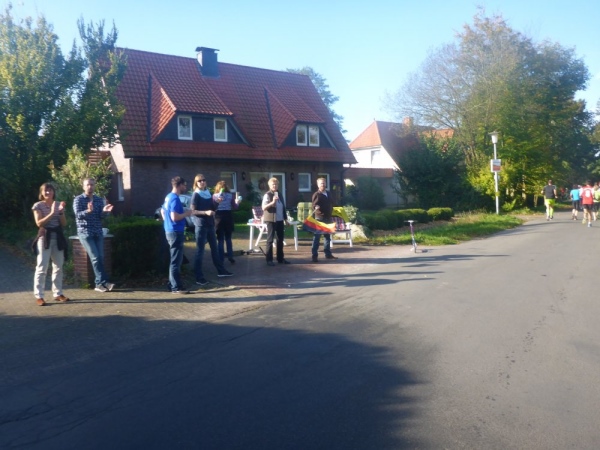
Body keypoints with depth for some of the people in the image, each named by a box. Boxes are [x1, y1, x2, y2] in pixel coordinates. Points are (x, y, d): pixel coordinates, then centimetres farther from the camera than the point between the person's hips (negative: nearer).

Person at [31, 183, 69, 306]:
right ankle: (39, 296, -1)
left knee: (58, 267, 8)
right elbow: (39, 223, -13)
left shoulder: (58, 204, 9)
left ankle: (58, 293, 16)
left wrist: (61, 212, -10)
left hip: (58, 237, 5)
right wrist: (51, 213, -21)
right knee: (42, 267, -5)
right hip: (44, 237, -4)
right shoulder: (38, 205, -2)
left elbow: (64, 224, 5)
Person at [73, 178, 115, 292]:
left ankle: (99, 283, 5)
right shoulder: (78, 199, -1)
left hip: (98, 232, 5)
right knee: (95, 257, -12)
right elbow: (78, 215, -15)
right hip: (85, 232, -5)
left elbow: (101, 216, 5)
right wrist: (88, 211, -35)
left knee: (101, 258, 1)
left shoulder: (99, 200, 11)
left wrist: (104, 211, -17)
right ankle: (103, 282, -9)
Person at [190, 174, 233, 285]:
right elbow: (193, 211, -14)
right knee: (200, 250, -4)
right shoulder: (196, 195, -8)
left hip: (210, 224, 7)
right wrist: (205, 212, -26)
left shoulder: (208, 193, 12)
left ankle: (220, 270, 28)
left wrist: (217, 202, 0)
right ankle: (199, 277, -1)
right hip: (201, 225, -7)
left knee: (214, 247, 16)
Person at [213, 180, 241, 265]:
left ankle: (221, 259, 4)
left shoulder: (215, 196, -3)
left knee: (220, 240, 5)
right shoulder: (230, 195, 1)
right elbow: (235, 207, 5)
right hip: (228, 217, 2)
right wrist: (237, 202, 23)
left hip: (219, 217, -2)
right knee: (228, 239, 16)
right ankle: (230, 257, 17)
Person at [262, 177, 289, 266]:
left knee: (280, 239, 10)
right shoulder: (267, 195, -7)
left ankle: (280, 258, 19)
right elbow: (263, 207, -19)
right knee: (270, 239, -2)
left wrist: (285, 219, 16)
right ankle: (269, 259, 3)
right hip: (271, 220, -7)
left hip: (280, 220, 7)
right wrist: (272, 202, -31)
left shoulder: (279, 195, 14)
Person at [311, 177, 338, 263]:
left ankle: (328, 254, 24)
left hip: (328, 218, 7)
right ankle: (314, 256, -2)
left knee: (327, 236, 14)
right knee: (317, 237, -5)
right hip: (319, 218, -7)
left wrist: (330, 212, 13)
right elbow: (314, 205, -15)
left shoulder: (328, 194, 14)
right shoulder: (316, 195, -8)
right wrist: (316, 208, -36)